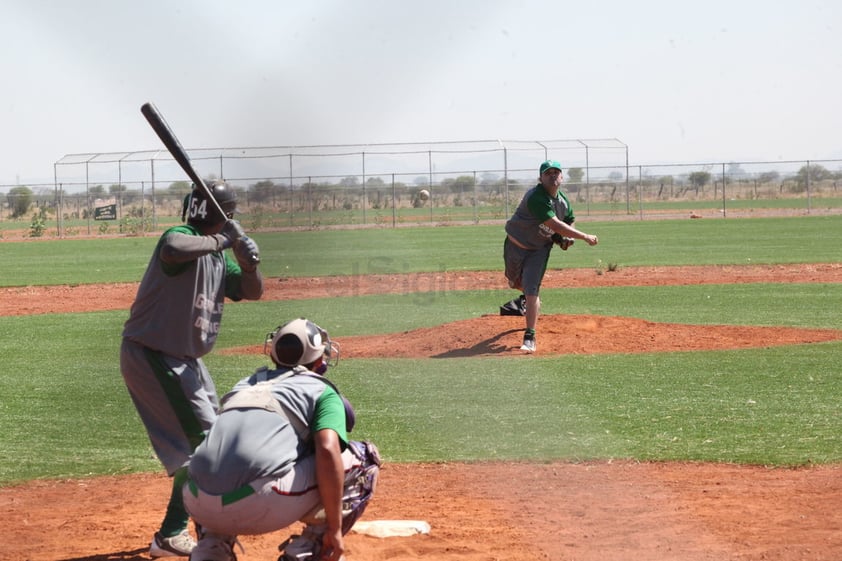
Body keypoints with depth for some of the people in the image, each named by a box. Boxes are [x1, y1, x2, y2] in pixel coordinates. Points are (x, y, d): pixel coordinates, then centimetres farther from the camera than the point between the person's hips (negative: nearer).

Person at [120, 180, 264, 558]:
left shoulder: (219, 257, 8)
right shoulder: (182, 238, -19)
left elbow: (253, 292, 10)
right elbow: (173, 249, -44)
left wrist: (248, 262, -10)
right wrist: (222, 240, -31)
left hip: (184, 359, 10)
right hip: (151, 356, -10)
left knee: (216, 427, 23)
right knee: (202, 438, -12)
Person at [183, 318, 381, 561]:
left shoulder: (245, 384, 31)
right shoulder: (322, 390, 14)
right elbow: (327, 451, -5)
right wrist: (334, 528, -2)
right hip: (260, 503, -6)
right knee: (363, 458, 12)